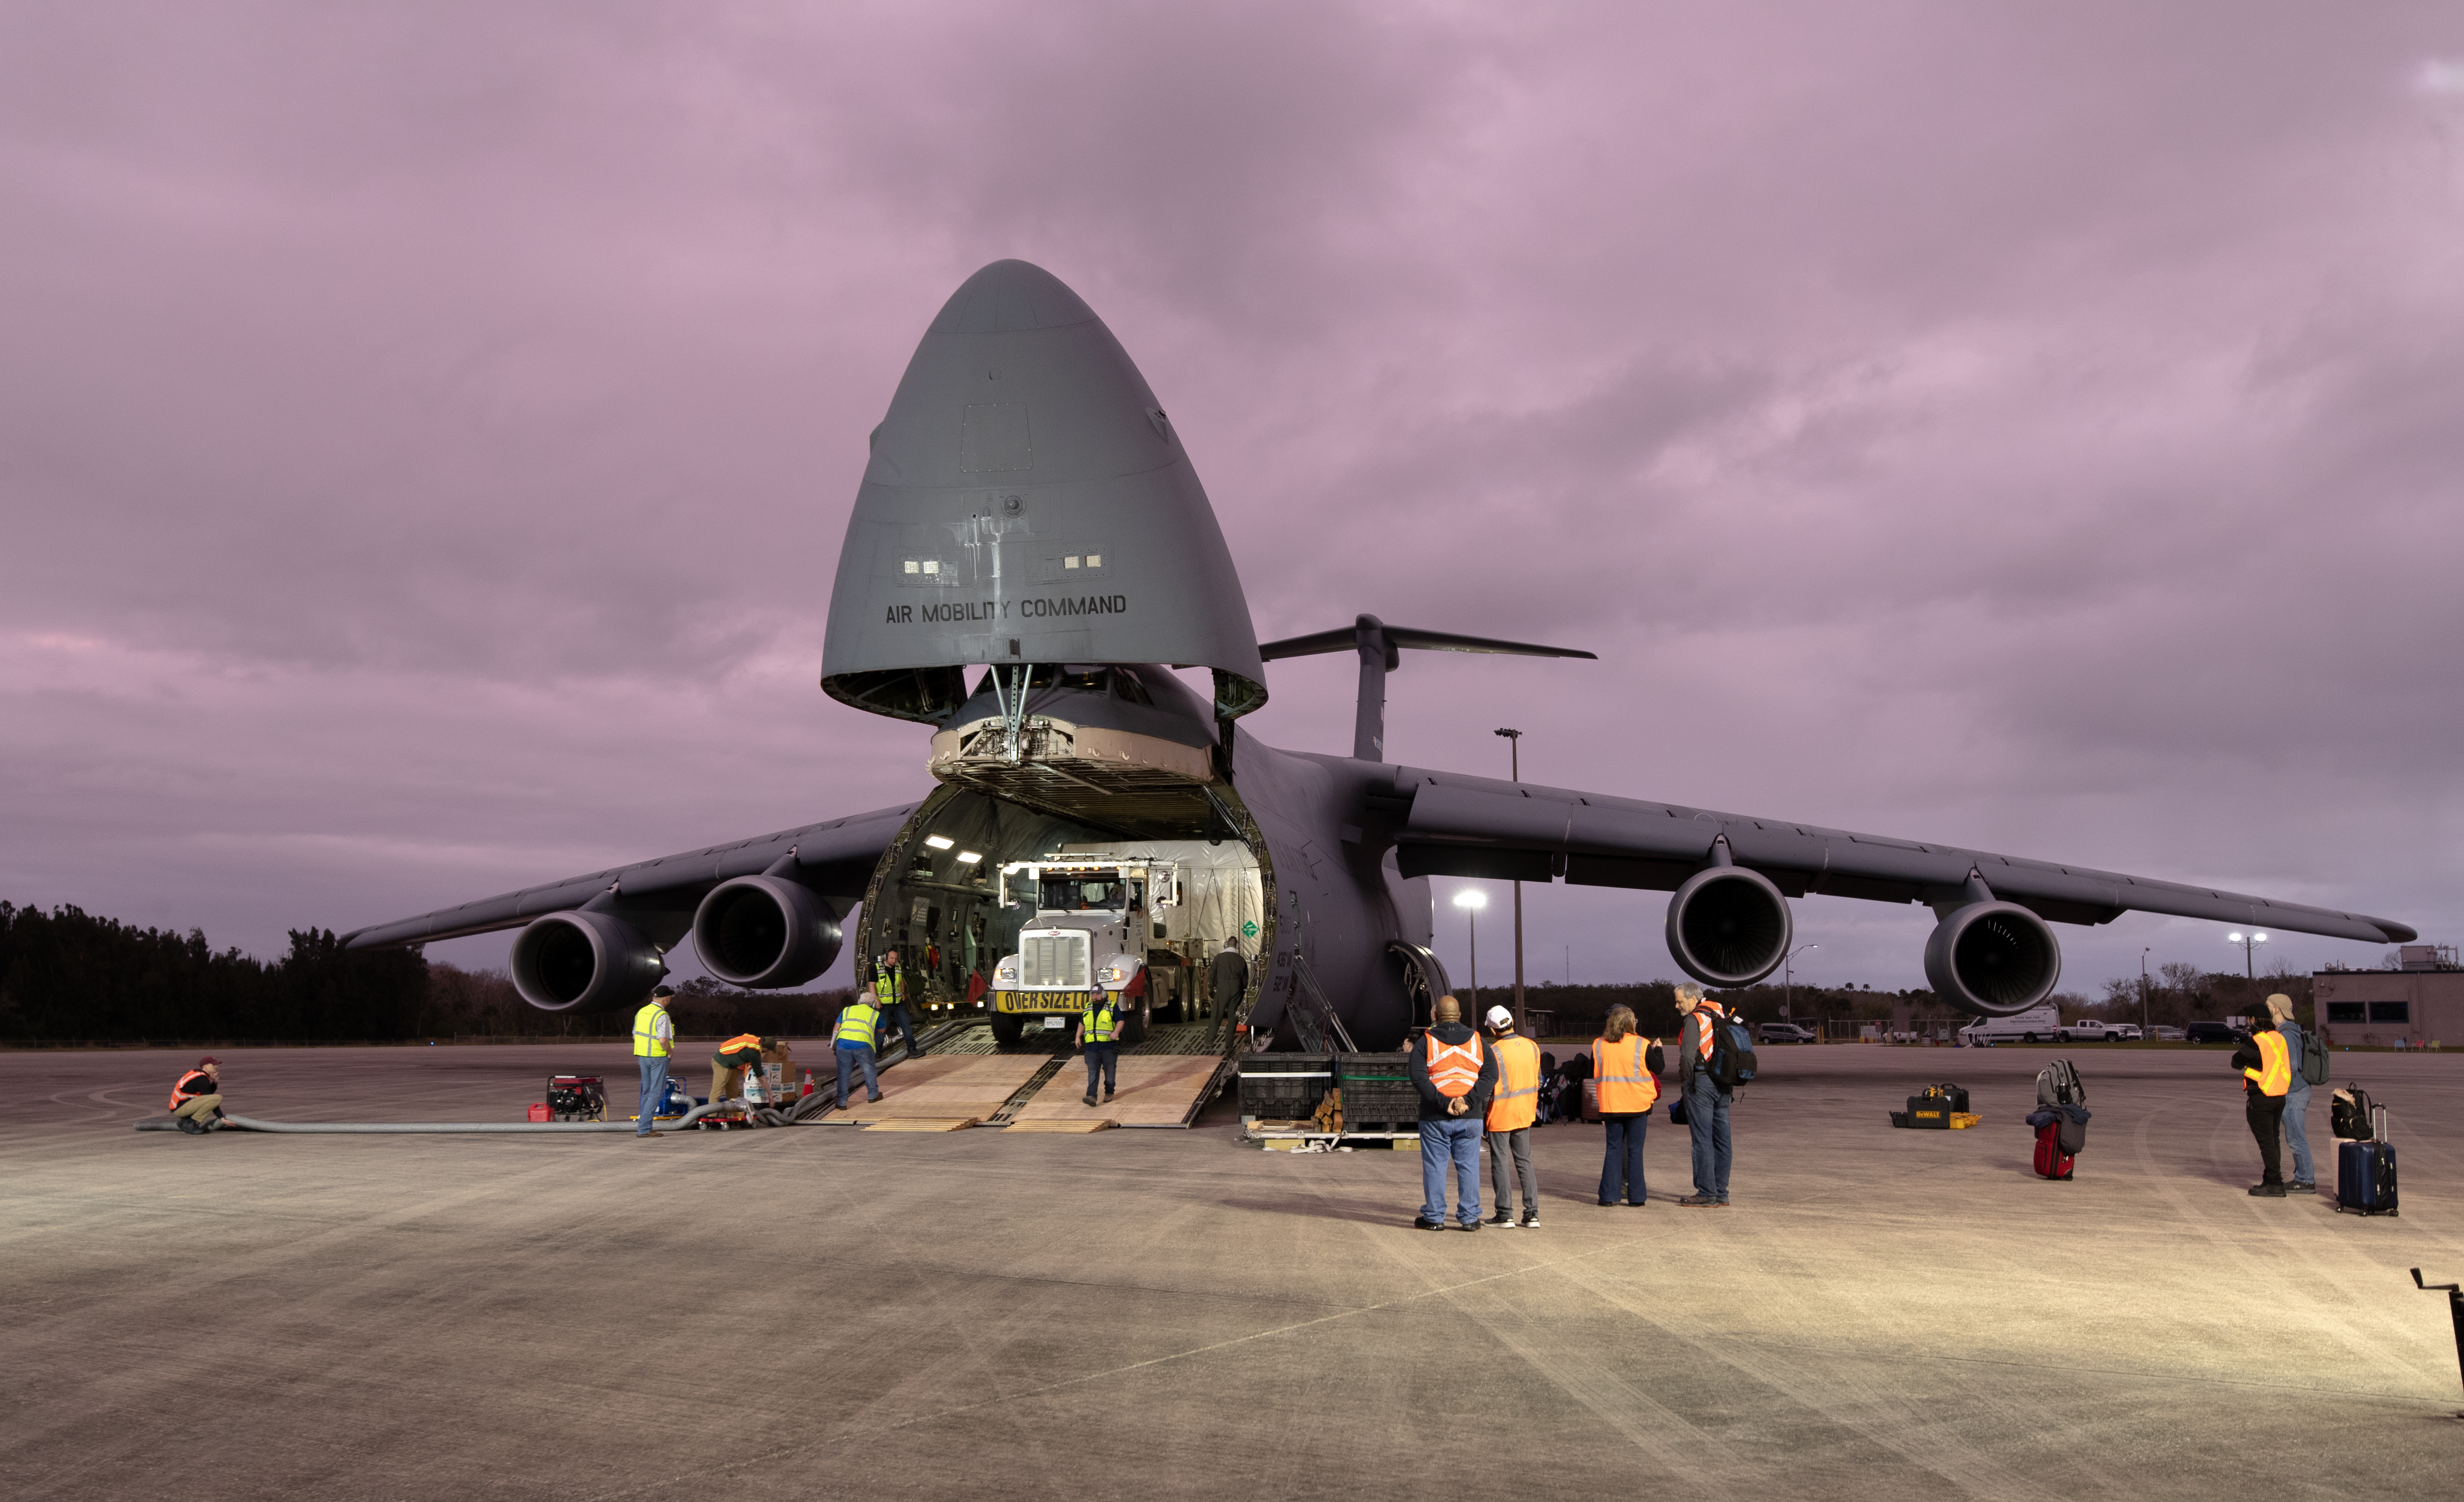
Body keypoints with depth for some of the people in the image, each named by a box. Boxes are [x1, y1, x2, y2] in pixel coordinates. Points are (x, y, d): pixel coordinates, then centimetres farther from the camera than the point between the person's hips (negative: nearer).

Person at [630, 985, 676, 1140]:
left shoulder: (641, 1012, 8)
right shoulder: (662, 1016, -17)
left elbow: (635, 1036, 15)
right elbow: (663, 1041, -24)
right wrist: (671, 1051, -7)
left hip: (643, 1057, 8)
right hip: (658, 1057, -8)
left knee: (647, 1092, 16)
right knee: (656, 1093, -4)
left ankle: (643, 1126, 18)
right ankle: (644, 1129, -8)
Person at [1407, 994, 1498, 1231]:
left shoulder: (1427, 1041, -2)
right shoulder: (1476, 1041, 6)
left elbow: (1418, 1078, -14)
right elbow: (1490, 1074, -4)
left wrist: (1443, 1103, -16)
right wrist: (1468, 1101, -13)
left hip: (1435, 1118, -2)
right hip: (1470, 1118, 2)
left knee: (1434, 1167, 5)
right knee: (1469, 1166, 8)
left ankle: (1434, 1217, 9)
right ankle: (1470, 1217, 9)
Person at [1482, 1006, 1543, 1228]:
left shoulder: (1494, 1051, -17)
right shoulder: (1532, 1047, 2)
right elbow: (1537, 1081, 10)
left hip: (1500, 1116, -6)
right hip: (1524, 1115, 6)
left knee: (1500, 1164, 3)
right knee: (1525, 1163, 13)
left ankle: (1505, 1215, 4)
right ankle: (1532, 1214, 10)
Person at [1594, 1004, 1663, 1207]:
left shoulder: (1599, 1044, 0)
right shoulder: (1641, 1044, -9)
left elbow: (1593, 1074, 10)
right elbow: (1657, 1069, 3)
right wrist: (1658, 1050, 19)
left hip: (1610, 1104, 2)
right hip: (1637, 1104, -2)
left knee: (1614, 1148, 9)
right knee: (1635, 1149, 4)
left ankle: (1609, 1194, 4)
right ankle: (1636, 1195, 4)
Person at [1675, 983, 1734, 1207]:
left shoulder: (1695, 1020, -12)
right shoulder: (1720, 1012, 13)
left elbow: (1687, 1055, -21)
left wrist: (1683, 1078, -6)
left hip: (1701, 1082, -8)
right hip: (1724, 1084, 8)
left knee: (1702, 1140, -5)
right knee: (1721, 1139, 10)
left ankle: (1707, 1195, -5)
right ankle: (1721, 1193, 14)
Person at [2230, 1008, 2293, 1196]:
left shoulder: (2255, 1042, -17)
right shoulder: (2279, 1039, 5)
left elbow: (2236, 1062, -10)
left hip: (2261, 1098, -8)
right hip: (2280, 1095, 8)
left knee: (2266, 1142, -3)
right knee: (2273, 1140, 15)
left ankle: (2275, 1184, -4)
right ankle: (2270, 1180, 23)